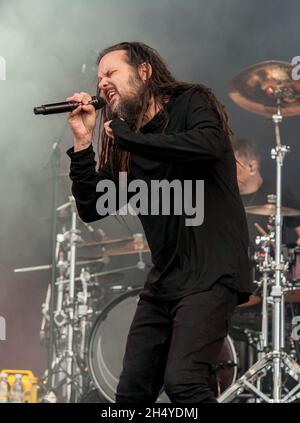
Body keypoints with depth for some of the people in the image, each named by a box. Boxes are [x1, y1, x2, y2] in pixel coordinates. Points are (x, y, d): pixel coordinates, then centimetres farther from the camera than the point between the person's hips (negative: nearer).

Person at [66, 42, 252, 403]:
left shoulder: (191, 103, -2)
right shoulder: (125, 146, 15)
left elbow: (209, 144, -24)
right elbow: (91, 209, 10)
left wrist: (125, 136, -15)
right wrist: (83, 141, 1)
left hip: (210, 269, -7)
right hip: (164, 277, 7)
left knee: (182, 382, -22)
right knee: (131, 391, 7)